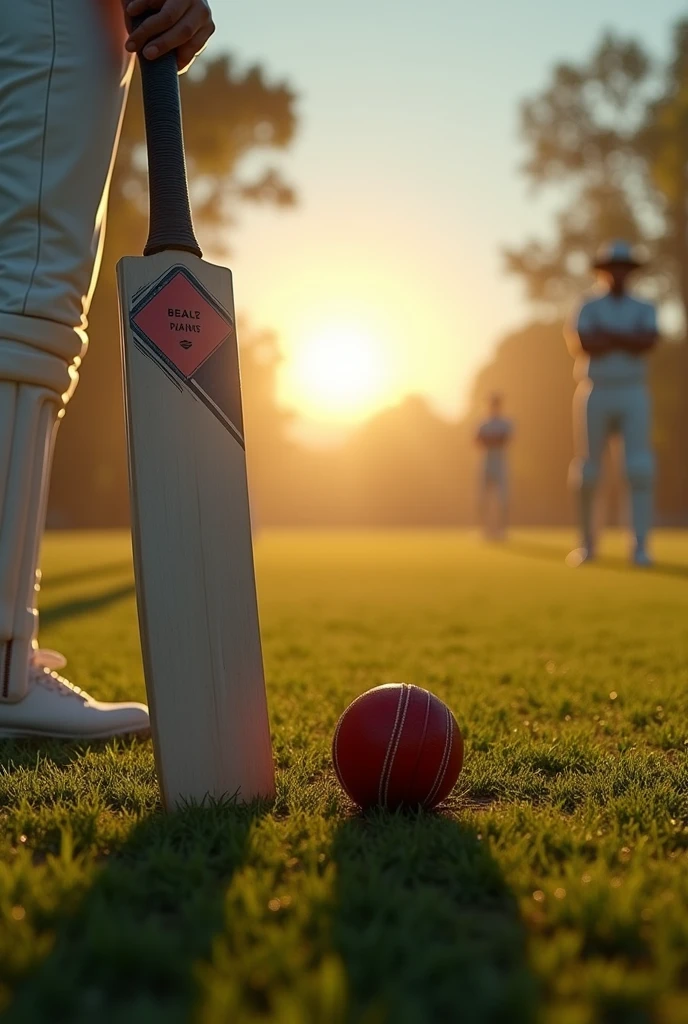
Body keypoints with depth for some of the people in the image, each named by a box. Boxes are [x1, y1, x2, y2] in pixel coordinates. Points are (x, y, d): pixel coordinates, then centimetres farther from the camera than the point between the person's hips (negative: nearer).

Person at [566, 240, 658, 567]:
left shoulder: (644, 309, 7)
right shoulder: (588, 308, 4)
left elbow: (648, 343, -14)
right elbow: (580, 345, -16)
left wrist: (606, 334, -14)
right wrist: (628, 340, -10)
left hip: (633, 397, 0)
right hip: (594, 396, 0)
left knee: (639, 469, -13)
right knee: (587, 471, 2)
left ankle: (640, 545, -13)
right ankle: (587, 541, 16)